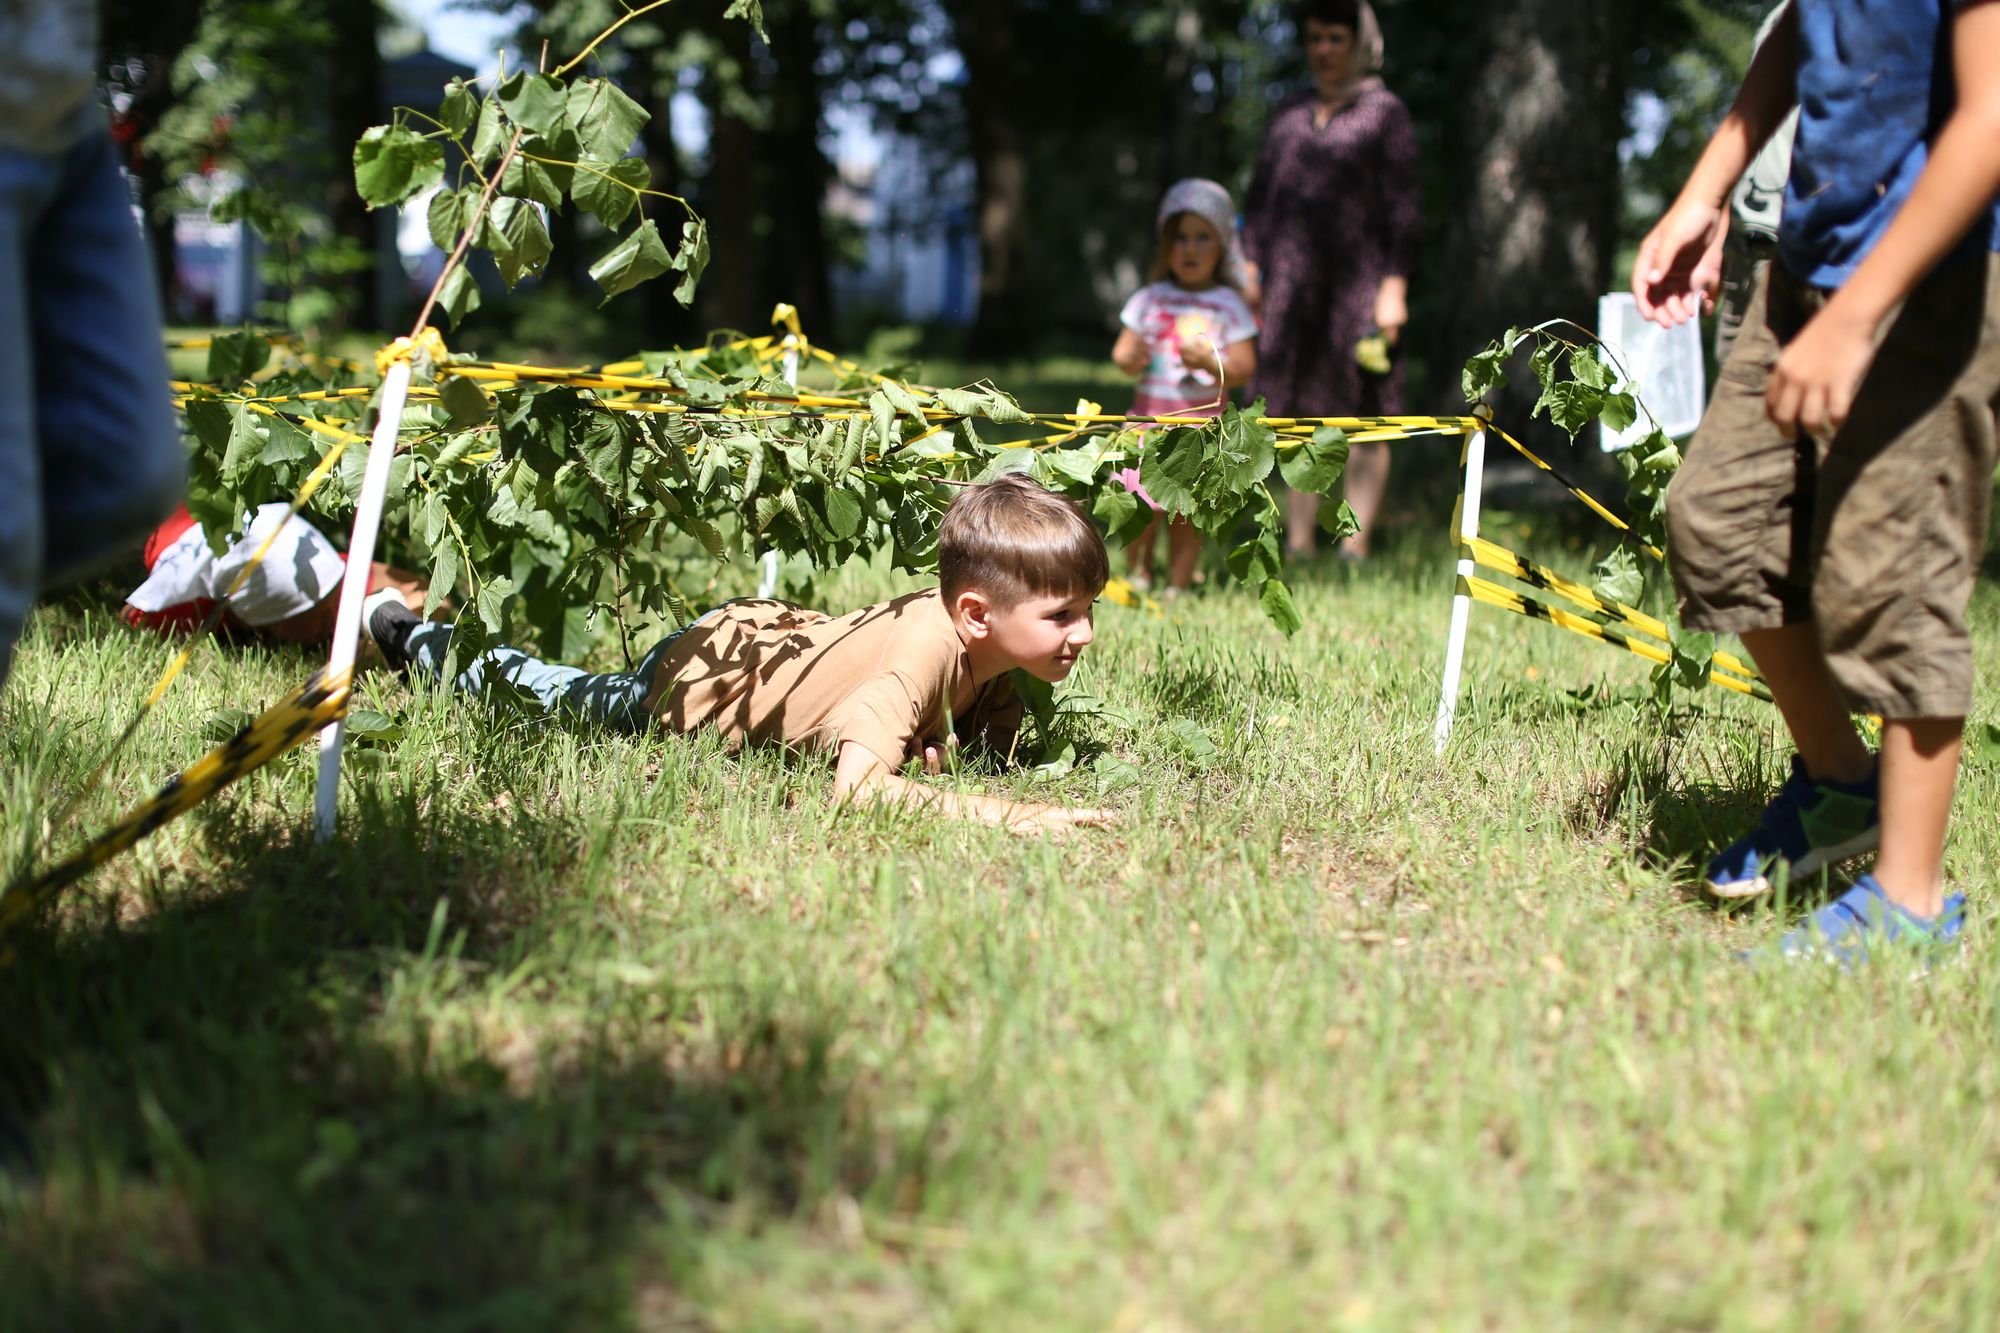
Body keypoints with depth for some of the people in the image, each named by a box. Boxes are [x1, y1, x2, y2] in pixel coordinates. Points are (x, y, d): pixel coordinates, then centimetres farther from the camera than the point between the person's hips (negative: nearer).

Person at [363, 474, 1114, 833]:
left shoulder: (978, 631, -19)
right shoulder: (922, 656, -44)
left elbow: (1003, 740, -3)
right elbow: (854, 786, -58)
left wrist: (946, 743, -25)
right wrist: (1000, 815, -62)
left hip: (768, 631, 5)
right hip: (700, 676, -4)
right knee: (574, 700, 24)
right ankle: (406, 634, 45)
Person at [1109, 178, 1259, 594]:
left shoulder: (1228, 305, 2)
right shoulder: (1150, 298, 9)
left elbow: (1245, 366, -2)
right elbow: (1122, 352, 8)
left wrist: (1210, 361, -20)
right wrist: (1128, 358, -15)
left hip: (1201, 419, -2)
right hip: (1150, 414, 2)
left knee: (1186, 511, -1)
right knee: (1139, 507, -2)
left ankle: (1179, 584, 7)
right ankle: (1138, 573, 18)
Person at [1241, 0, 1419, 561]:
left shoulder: (1384, 113, 3)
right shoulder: (1289, 114, 17)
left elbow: (1401, 208, -2)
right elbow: (1260, 198, 19)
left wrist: (1394, 286, -10)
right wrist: (1249, 273, 10)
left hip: (1357, 280, -4)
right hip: (1291, 280, 5)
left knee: (1362, 414, -3)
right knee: (1298, 414, 4)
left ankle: (1357, 543, 0)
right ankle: (1298, 541, 10)